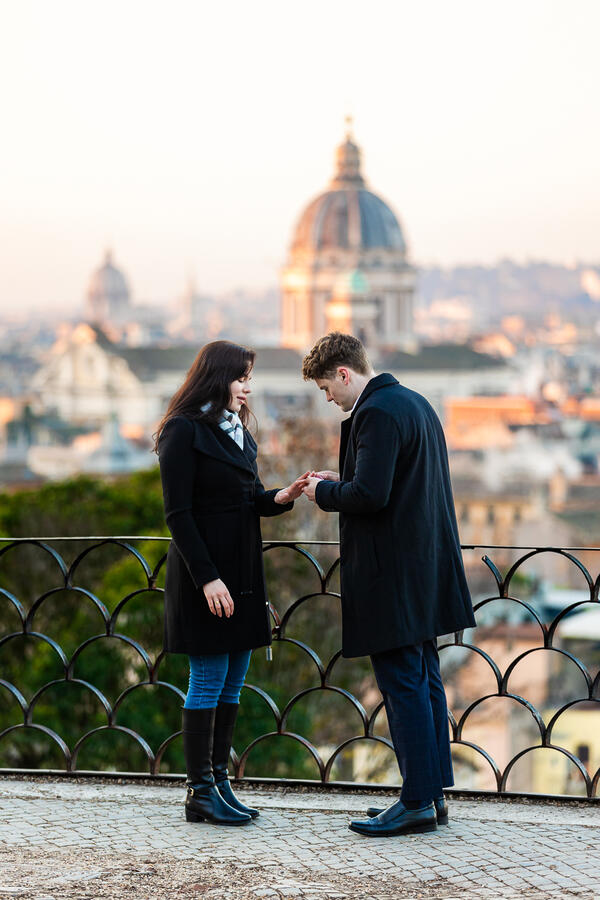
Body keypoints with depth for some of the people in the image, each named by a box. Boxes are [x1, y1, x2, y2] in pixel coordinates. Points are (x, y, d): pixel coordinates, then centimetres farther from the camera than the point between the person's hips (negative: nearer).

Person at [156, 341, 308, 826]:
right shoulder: (184, 431, -10)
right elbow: (178, 513, -14)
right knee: (209, 680, -4)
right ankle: (201, 792, 2)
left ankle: (218, 780, 16)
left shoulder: (238, 430, 15)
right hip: (204, 572, -8)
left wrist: (280, 498, -5)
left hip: (243, 570, 8)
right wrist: (207, 577, -19)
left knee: (233, 683, 9)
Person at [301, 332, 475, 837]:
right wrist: (339, 482, 15)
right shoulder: (415, 403, 16)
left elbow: (369, 495, -25)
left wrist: (324, 492, -6)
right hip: (426, 567, 10)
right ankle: (434, 794, 18)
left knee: (402, 683, -6)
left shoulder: (376, 414, -16)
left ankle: (418, 803, -3)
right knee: (424, 680, 13)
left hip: (392, 576, -10)